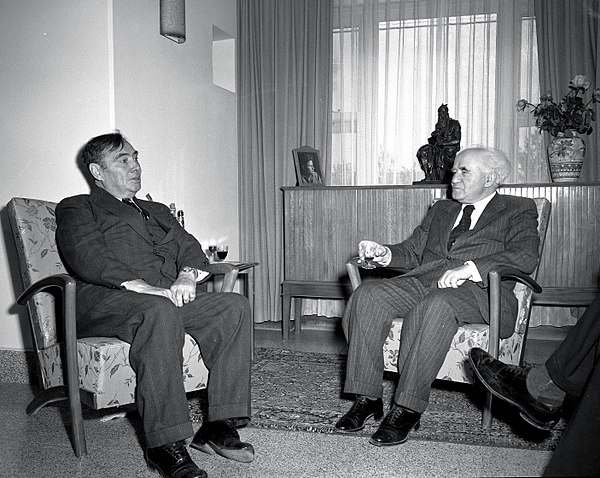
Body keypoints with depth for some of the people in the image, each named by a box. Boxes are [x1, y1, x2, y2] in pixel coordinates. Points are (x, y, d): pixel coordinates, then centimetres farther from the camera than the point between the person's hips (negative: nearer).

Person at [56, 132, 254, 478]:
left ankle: (219, 426, -21)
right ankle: (166, 445, -35)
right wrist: (144, 287, -22)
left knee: (235, 306, -20)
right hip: (107, 300, -5)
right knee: (160, 311, -39)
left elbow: (190, 247, 17)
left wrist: (187, 276, -8)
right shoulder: (76, 209, 14)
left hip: (172, 297, 6)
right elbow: (89, 259, -7)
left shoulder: (158, 211, 33)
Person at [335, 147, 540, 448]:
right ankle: (367, 398, -20)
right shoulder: (440, 210, 30)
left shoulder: (519, 210, 12)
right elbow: (413, 251, 26)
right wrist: (385, 254, 3)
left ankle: (408, 408, -31)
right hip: (422, 280, 5)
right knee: (368, 295, -23)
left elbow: (525, 257, -6)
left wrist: (469, 268, -20)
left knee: (434, 307, -39)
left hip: (476, 290, -5)